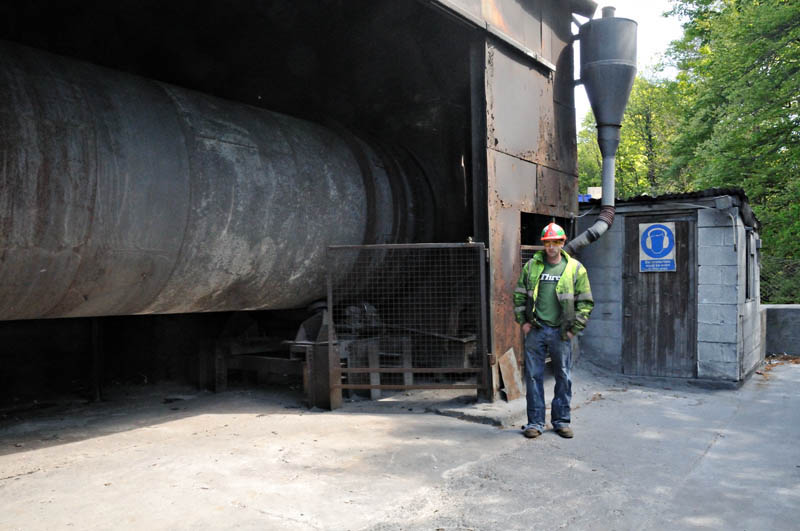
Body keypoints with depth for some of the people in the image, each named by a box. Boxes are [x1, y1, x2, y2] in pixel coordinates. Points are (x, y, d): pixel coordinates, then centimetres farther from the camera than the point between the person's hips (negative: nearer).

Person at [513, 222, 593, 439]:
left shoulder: (575, 268, 2)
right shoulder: (531, 266, 6)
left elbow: (586, 302, 3)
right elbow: (519, 295, 11)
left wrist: (574, 328, -3)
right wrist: (523, 322, 3)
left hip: (561, 332, -1)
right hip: (535, 330, 1)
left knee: (563, 377, 7)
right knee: (533, 376, 3)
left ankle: (561, 421, 21)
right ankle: (535, 422, 14)